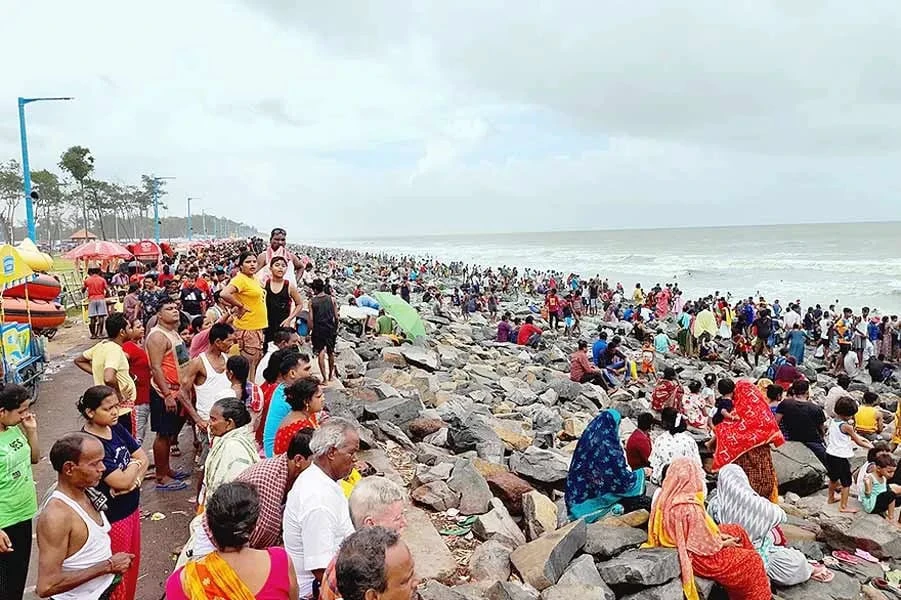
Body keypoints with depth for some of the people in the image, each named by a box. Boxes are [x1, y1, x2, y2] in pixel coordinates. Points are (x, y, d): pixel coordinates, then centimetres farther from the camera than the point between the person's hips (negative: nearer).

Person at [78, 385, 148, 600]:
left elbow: (144, 459, 3)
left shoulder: (116, 428, -1)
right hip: (111, 517, -7)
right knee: (117, 573, 10)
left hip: (131, 509, 7)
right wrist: (135, 463, -8)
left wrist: (134, 481, -16)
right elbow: (121, 480, -27)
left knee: (132, 565, 22)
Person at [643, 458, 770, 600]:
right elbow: (706, 547, -23)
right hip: (697, 558, -9)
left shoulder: (667, 498, -5)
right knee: (752, 560, 5)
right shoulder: (690, 508, -33)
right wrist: (724, 543, -4)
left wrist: (718, 535, 6)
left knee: (737, 531, 21)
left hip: (686, 546, 9)